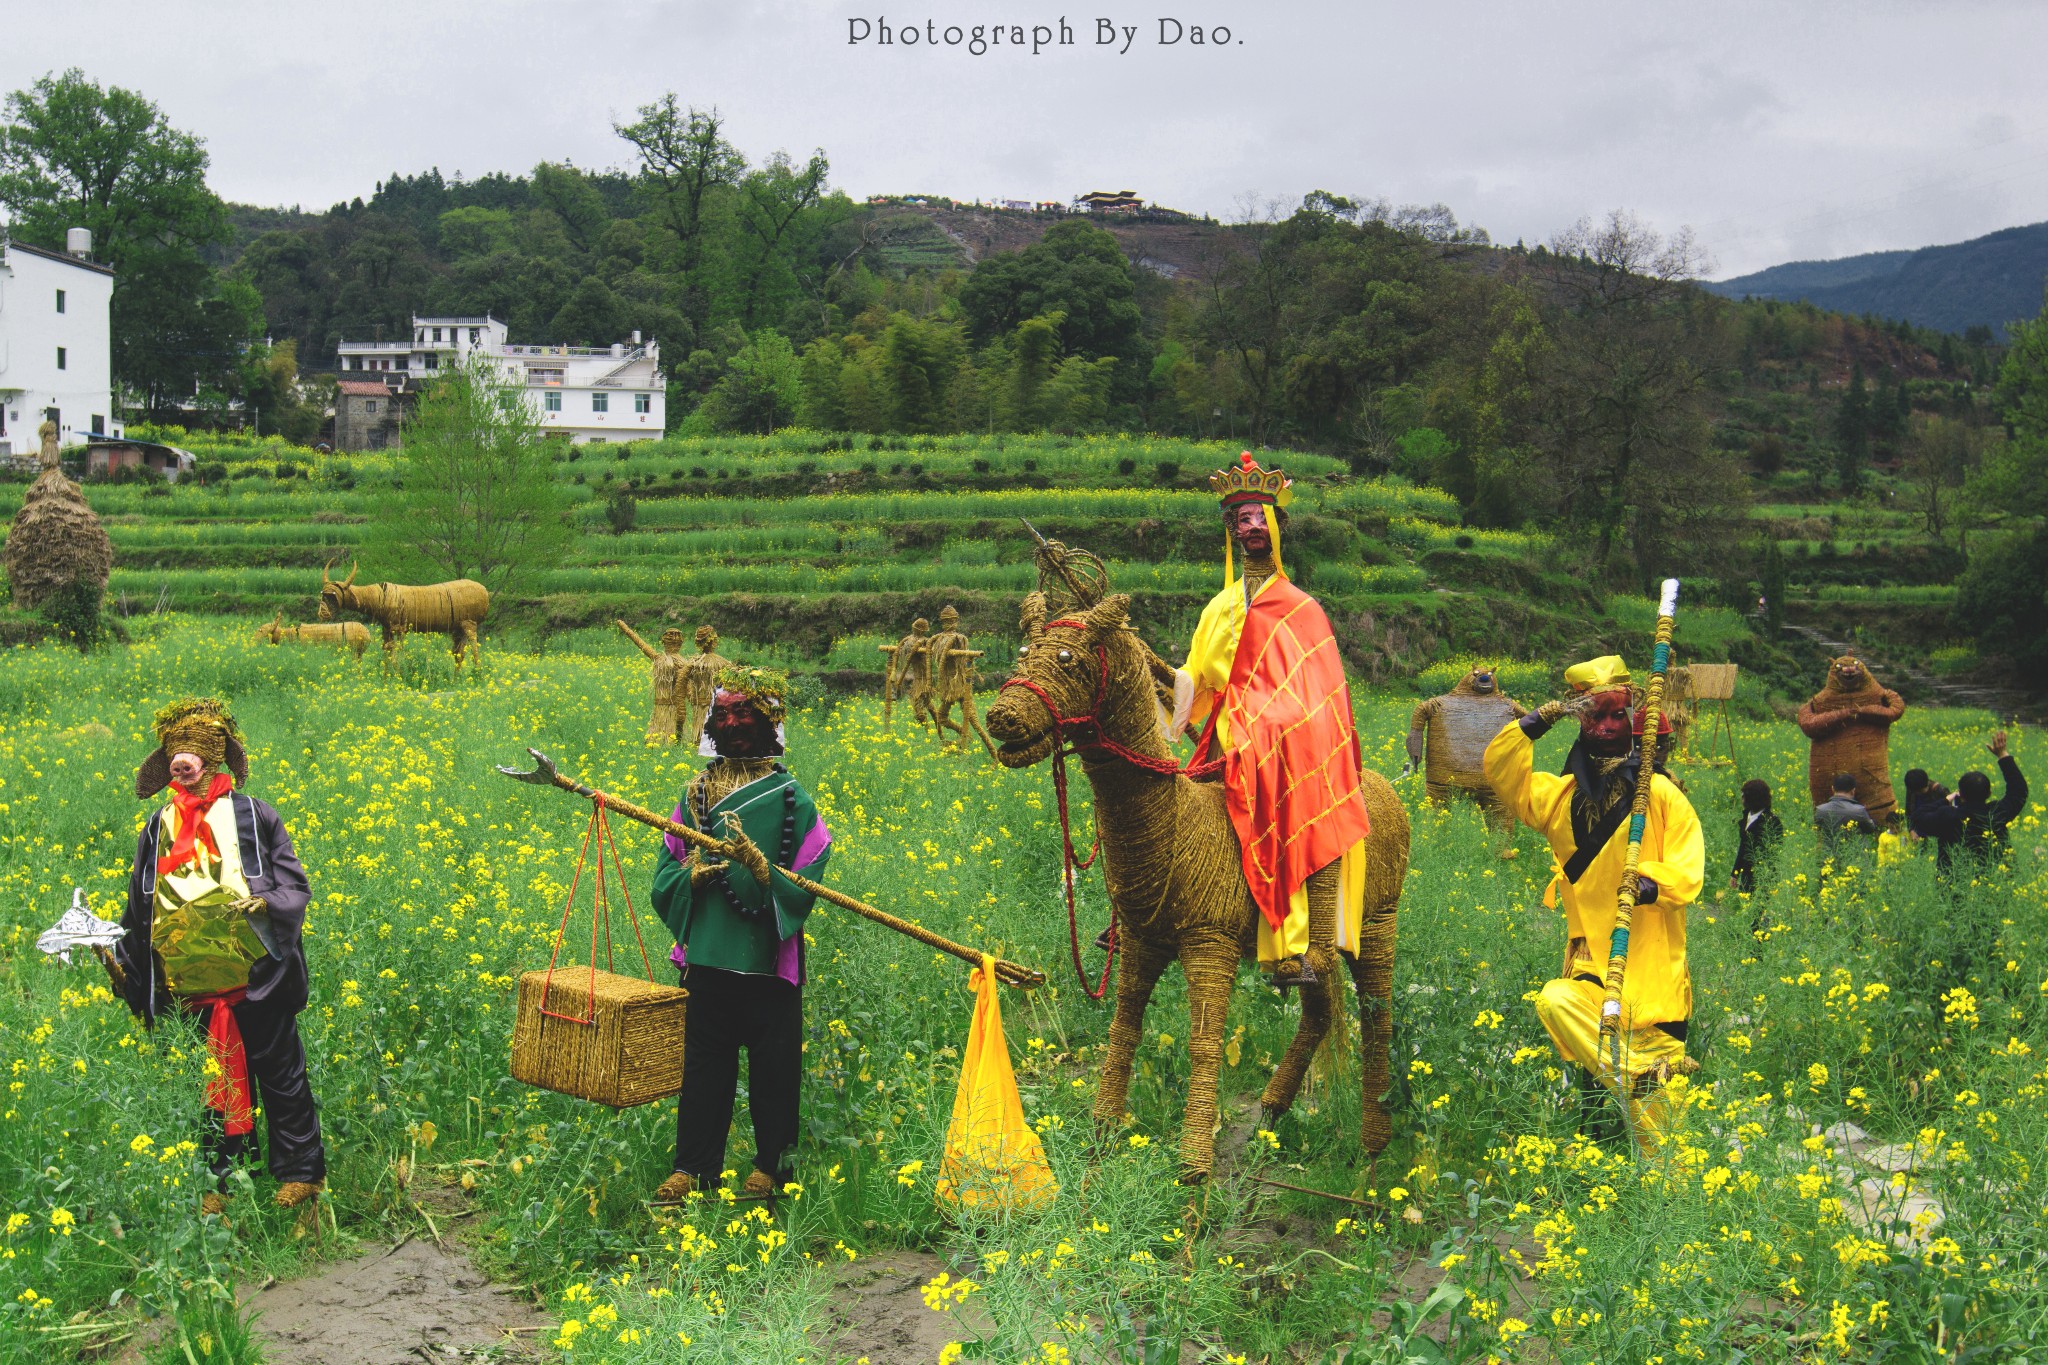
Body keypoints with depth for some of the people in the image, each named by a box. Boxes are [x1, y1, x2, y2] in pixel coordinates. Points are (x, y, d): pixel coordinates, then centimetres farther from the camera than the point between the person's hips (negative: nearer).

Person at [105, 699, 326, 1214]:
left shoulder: (251, 815, -1)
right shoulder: (158, 828, 10)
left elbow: (296, 886, -2)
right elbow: (141, 909, 17)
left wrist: (264, 903, -21)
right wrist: (119, 958, 9)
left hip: (255, 978, -3)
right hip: (191, 987, 3)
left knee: (280, 1074, 5)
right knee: (212, 1082, 11)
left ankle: (300, 1172, 16)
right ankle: (221, 1179, 23)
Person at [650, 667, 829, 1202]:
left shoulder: (791, 798, -4)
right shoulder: (696, 793, 6)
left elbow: (806, 882, -7)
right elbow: (666, 874, 6)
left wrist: (757, 863, -23)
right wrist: (694, 873, -16)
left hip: (768, 956, -2)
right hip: (707, 954, 3)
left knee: (772, 1065, 6)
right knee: (704, 1063, 8)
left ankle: (771, 1164, 20)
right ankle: (693, 1166, 17)